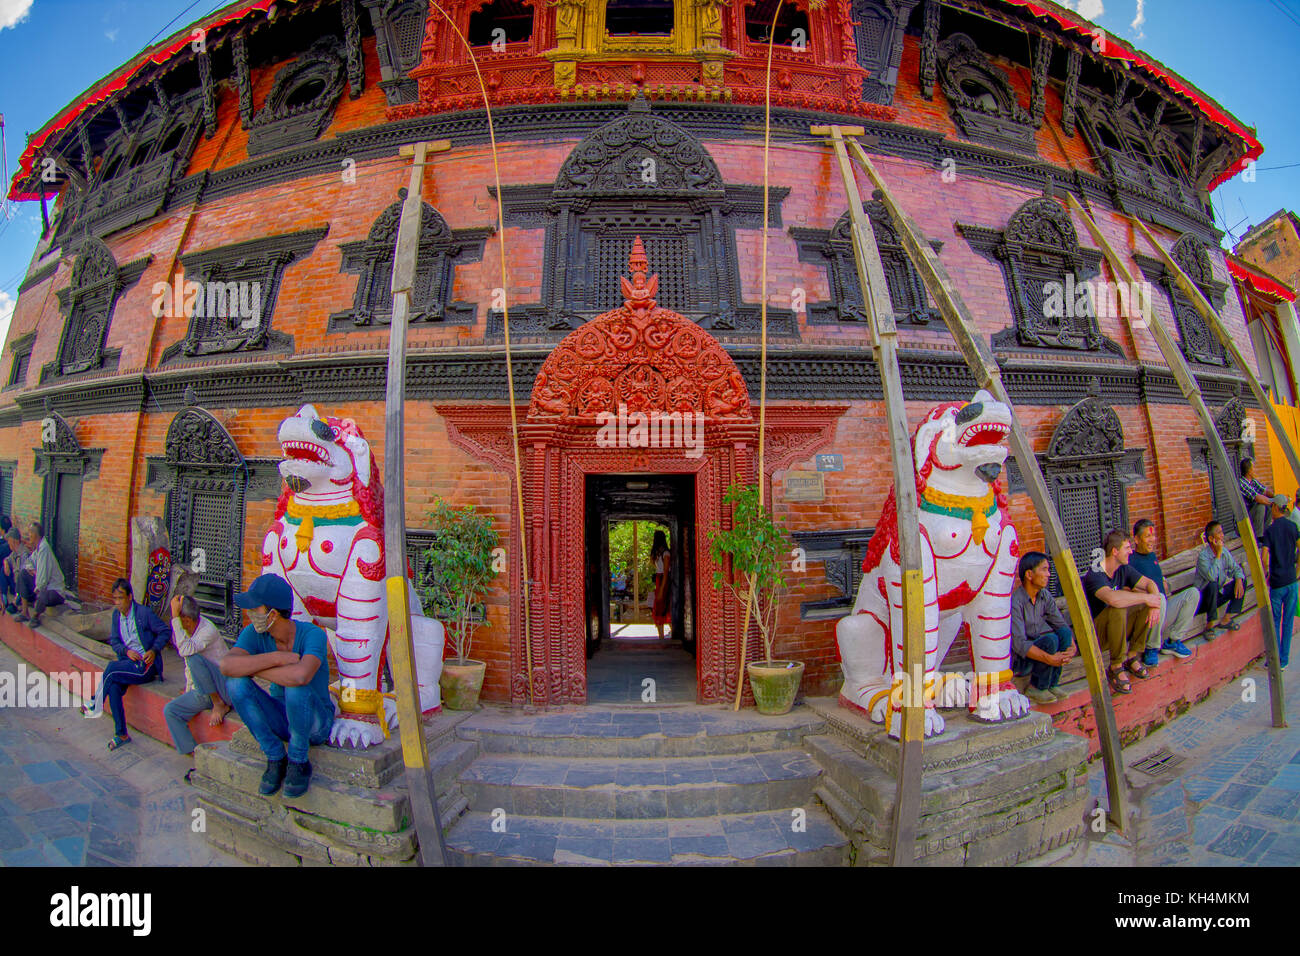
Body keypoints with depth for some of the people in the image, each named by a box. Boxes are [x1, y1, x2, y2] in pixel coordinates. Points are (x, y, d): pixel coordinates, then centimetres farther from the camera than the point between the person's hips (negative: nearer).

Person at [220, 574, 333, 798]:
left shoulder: (312, 634, -25)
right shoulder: (254, 633, -9)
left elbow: (301, 675, -44)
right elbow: (227, 666, -26)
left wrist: (252, 668, -28)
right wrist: (276, 658, -33)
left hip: (316, 722, -5)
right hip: (280, 719, 5)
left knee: (296, 686, -36)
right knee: (235, 683, -18)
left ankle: (299, 762, -10)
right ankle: (275, 758, -6)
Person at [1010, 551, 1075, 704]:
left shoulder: (1045, 596, 0)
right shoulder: (1015, 602, -25)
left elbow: (1061, 623, -1)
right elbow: (1019, 644, -28)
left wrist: (1072, 647, -20)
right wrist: (1049, 659, -35)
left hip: (1034, 648, 7)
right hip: (1016, 658, -7)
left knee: (1065, 632, -14)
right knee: (1050, 640, -28)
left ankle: (1052, 684, -4)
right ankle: (1036, 688, -10)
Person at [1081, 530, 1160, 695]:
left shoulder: (1123, 569, 2)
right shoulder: (1094, 575, -25)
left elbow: (1150, 583, 5)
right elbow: (1113, 598, -42)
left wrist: (1155, 605, -16)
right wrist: (1145, 597, -28)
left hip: (1119, 629, 8)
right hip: (1096, 635, -8)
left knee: (1148, 603, -9)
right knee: (1117, 609, -35)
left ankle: (1132, 657, 0)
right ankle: (1116, 668, -20)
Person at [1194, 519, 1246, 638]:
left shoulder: (1224, 551, 0)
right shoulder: (1203, 555, -21)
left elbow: (1236, 568, 7)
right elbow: (1212, 576, -34)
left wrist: (1238, 581, -14)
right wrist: (1218, 554, -28)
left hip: (1218, 594, 8)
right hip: (1204, 599, -7)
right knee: (1212, 585, -35)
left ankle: (1226, 620, 0)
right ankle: (1209, 625, -23)